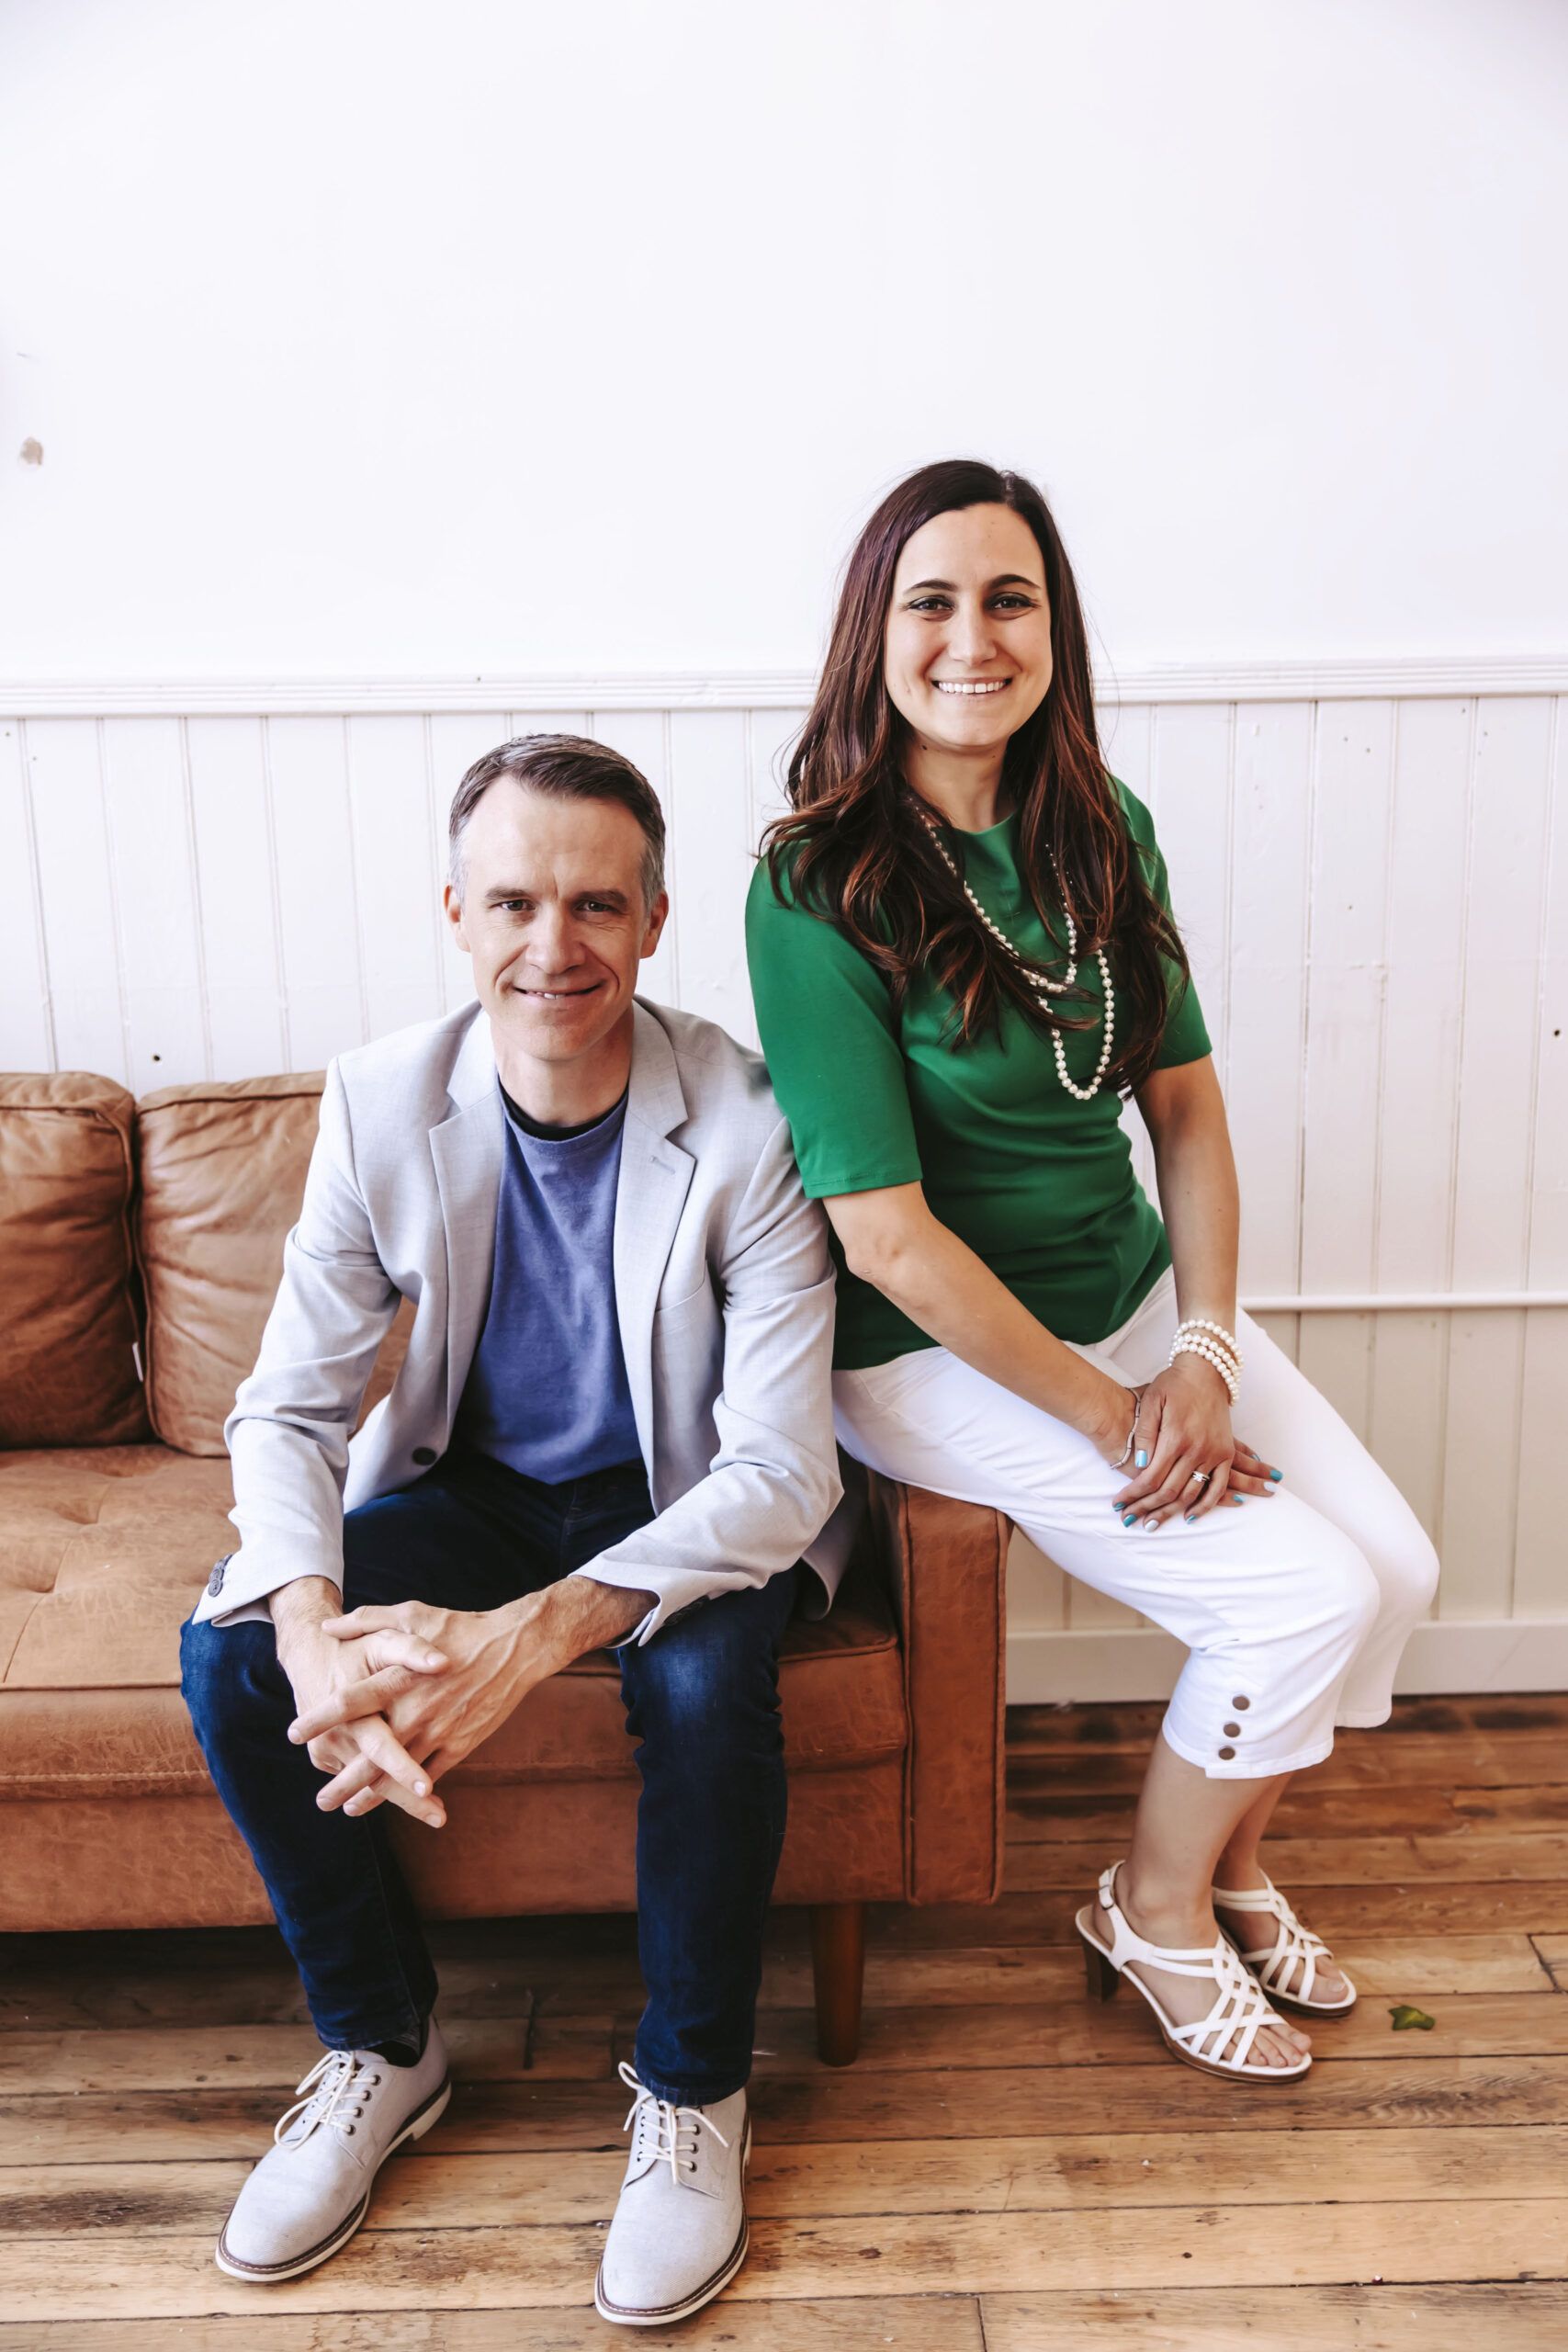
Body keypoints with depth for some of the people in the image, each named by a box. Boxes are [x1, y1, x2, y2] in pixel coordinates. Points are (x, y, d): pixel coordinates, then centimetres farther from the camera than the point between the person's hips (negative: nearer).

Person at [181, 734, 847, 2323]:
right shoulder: (381, 1103, -14)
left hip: (684, 1506, -3)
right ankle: (381, 2042, 8)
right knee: (230, 1649, -17)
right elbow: (287, 1406, -11)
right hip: (471, 1485, 4)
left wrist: (527, 1638, -39)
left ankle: (693, 2088, -4)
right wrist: (314, 1634, -32)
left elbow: (782, 1471, -26)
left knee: (706, 1675, -33)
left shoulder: (746, 1122, -24)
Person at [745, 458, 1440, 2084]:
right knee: (1309, 1590, -13)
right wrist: (1110, 1416, -16)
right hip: (942, 1355, -6)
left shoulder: (1102, 833, 1)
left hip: (1137, 1295, 7)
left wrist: (1207, 1349, -9)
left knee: (1398, 1565, -3)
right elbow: (886, 1235, -20)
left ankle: (1229, 1857, 26)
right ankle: (1154, 1909, 16)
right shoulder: (821, 890, -19)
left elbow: (1185, 1104, 4)